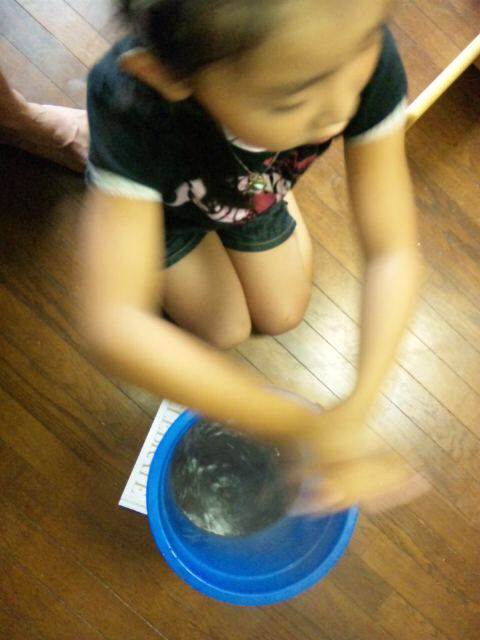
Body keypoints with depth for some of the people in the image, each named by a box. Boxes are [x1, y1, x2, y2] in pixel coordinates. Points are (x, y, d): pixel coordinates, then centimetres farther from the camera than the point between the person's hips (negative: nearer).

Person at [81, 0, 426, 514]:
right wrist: (308, 428, -56)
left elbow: (393, 252, -37)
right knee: (225, 331, 8)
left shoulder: (366, 51, -41)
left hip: (255, 187, 2)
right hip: (167, 200, -2)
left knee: (281, 316, 16)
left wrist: (358, 408, -51)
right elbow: (116, 326, -54)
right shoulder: (130, 106, -49)